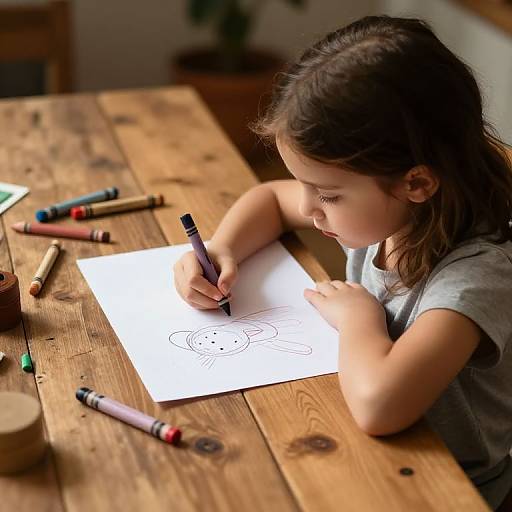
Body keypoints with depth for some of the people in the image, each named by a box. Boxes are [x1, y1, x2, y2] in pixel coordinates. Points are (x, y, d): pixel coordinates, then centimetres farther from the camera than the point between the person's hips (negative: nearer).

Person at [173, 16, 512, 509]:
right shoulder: (377, 208, -11)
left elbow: (378, 402, -49)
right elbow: (270, 198, 9)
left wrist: (359, 316, -30)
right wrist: (221, 252, -9)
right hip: (358, 451, 6)